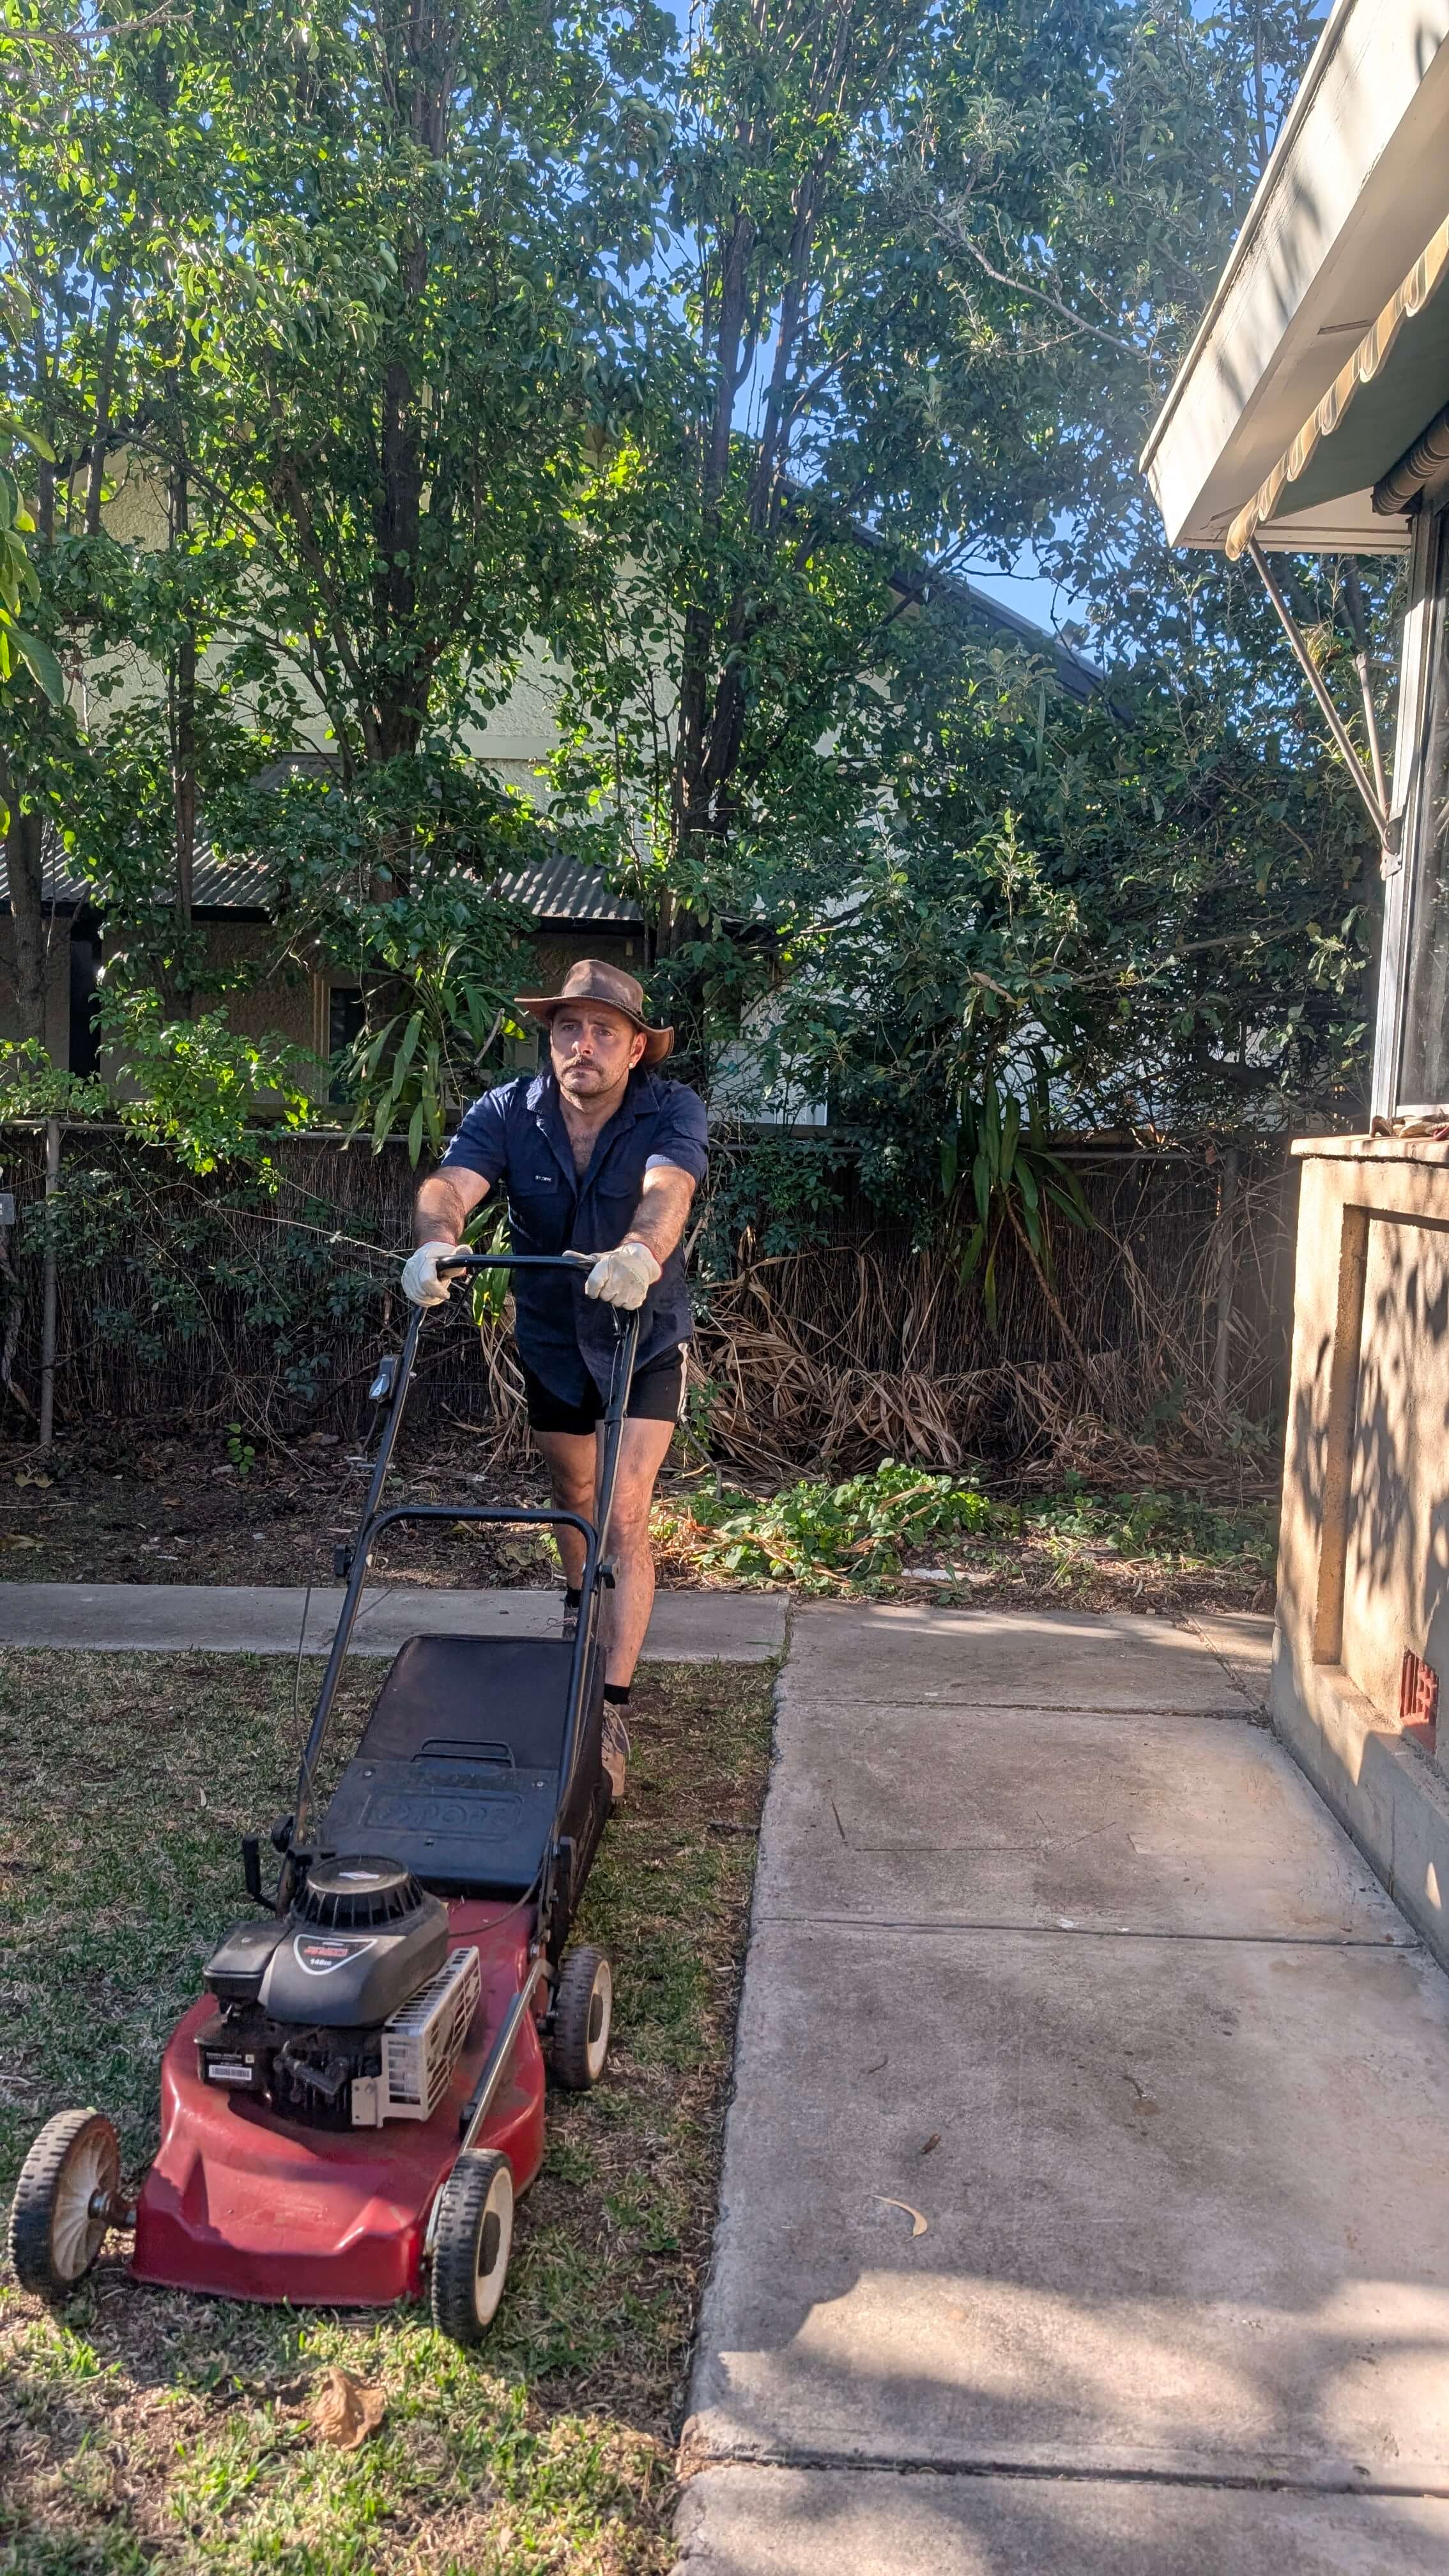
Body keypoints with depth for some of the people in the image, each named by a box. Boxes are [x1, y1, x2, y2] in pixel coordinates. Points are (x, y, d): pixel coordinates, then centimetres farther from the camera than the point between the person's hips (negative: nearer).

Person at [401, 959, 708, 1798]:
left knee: (626, 1512, -12)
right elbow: (452, 1183, -34)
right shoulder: (506, 1113, -16)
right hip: (550, 1336, 3)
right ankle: (583, 1609, 50)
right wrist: (436, 1241, -57)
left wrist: (643, 1250, -65)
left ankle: (614, 1708, -9)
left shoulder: (673, 1111, -22)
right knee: (574, 1492, 21)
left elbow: (668, 1187, -42)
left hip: (645, 1339, -3)